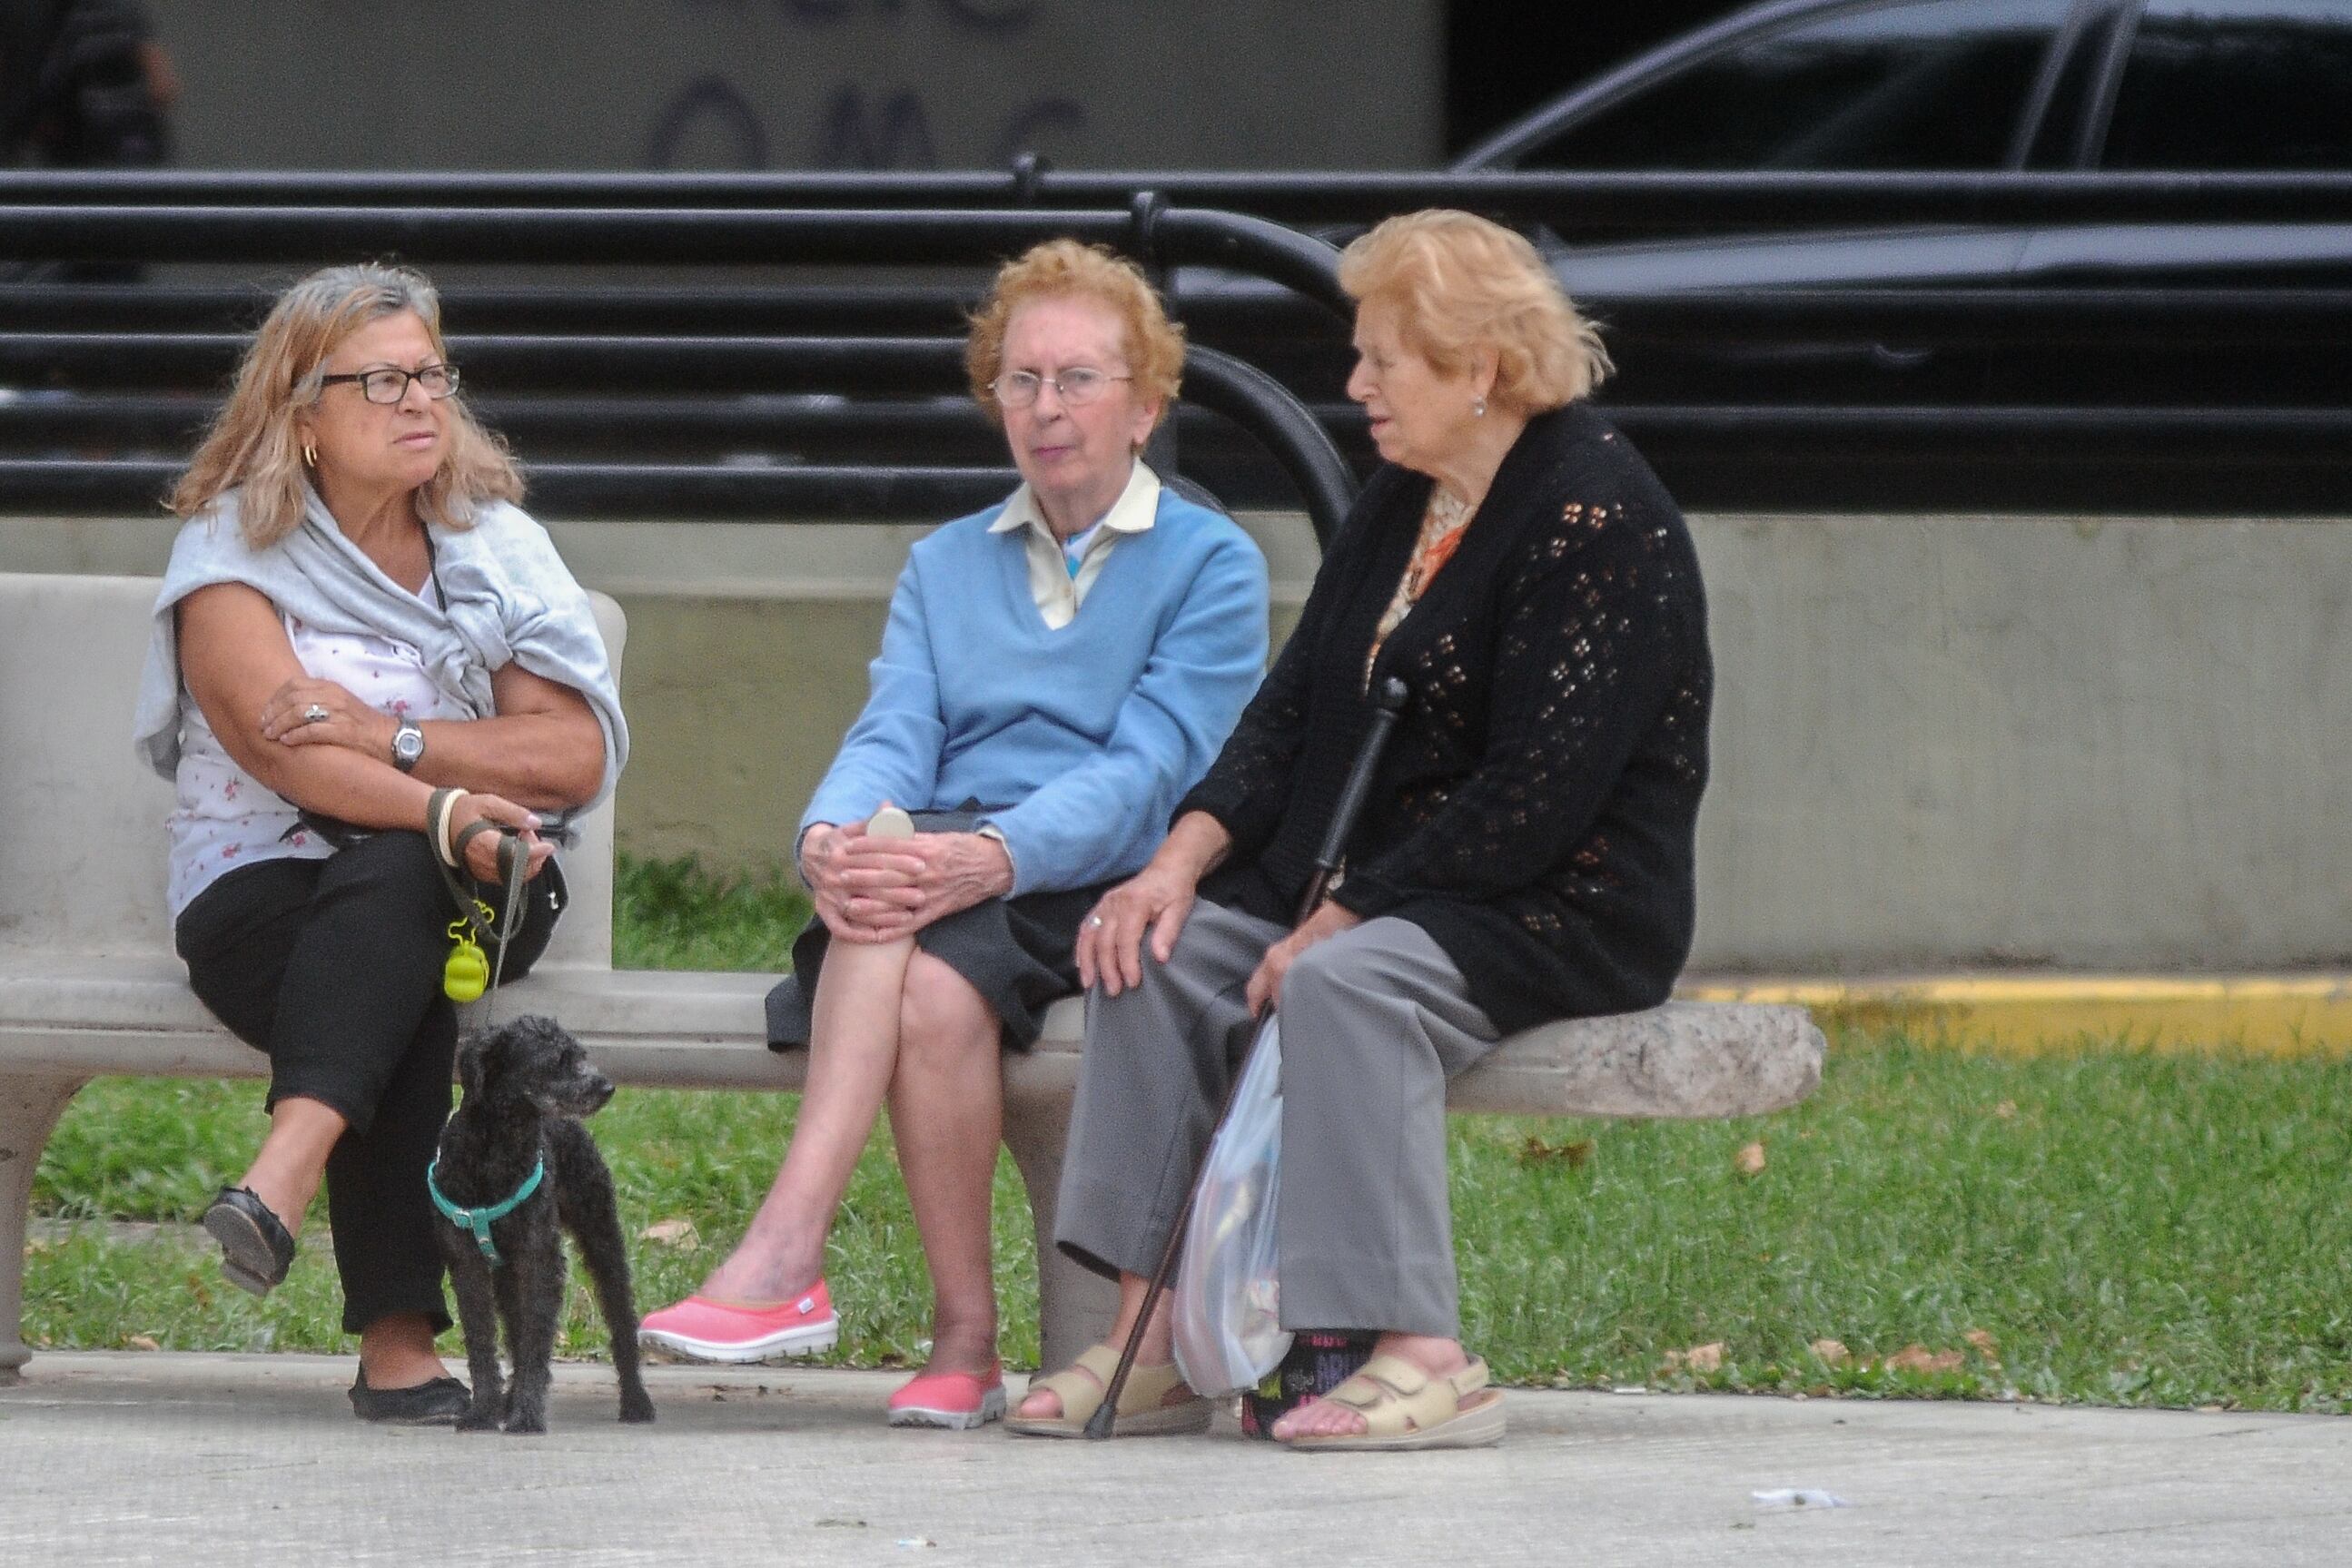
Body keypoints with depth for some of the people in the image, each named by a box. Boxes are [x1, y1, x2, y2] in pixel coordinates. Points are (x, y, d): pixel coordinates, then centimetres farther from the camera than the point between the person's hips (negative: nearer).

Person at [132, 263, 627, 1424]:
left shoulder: (496, 546, 10)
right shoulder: (232, 549, 1)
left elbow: (577, 757, -2)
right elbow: (286, 753, -16)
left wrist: (389, 736, -15)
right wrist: (446, 812, -33)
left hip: (467, 895, 2)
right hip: (264, 893, -2)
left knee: (390, 881, -35)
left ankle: (283, 1177, -55)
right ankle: (397, 1341, -46)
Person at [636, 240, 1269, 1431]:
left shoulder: (1210, 565, 8)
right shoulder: (946, 565, 25)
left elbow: (1148, 770, -7)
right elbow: (894, 736, 7)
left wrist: (994, 855, -26)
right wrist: (829, 836, -18)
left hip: (1101, 887, -3)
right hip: (951, 865, 3)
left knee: (935, 982, -35)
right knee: (879, 870, -35)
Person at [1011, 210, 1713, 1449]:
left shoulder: (1594, 511, -15)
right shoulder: (1400, 506, 14)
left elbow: (1539, 791, -21)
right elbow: (1294, 710, 13)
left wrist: (1338, 921, -22)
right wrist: (1186, 857, -5)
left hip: (1568, 909, -9)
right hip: (1380, 888, 9)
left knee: (1346, 984, -35)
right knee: (1151, 950, -10)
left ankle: (1423, 1357, -34)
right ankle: (1146, 1338, -13)